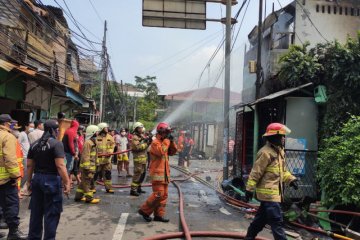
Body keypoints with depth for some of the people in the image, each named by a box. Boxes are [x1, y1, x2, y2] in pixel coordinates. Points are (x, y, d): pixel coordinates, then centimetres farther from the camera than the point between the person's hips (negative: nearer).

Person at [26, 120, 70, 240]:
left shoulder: (35, 144, 8)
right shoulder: (56, 143, -13)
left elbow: (29, 165, 10)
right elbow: (60, 165, -20)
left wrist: (29, 181, 19)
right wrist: (67, 182, -17)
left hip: (37, 179, 7)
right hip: (51, 180, -7)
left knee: (36, 211, 17)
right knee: (51, 212, 3)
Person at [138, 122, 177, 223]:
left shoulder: (164, 141, 17)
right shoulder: (155, 142, -11)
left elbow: (172, 152, 15)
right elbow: (161, 151, -28)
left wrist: (172, 142, 1)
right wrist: (167, 140, -19)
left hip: (165, 173, 9)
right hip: (157, 173, -9)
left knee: (164, 195, 8)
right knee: (158, 194, -12)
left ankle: (159, 215, 15)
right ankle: (144, 210, 4)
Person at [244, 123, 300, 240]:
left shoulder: (279, 151, 12)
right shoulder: (266, 152, -18)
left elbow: (282, 171, 20)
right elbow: (255, 173, -17)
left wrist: (291, 179, 5)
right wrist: (249, 189, -15)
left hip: (275, 192, 10)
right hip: (268, 192, -10)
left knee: (261, 218, 20)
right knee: (277, 221, -6)